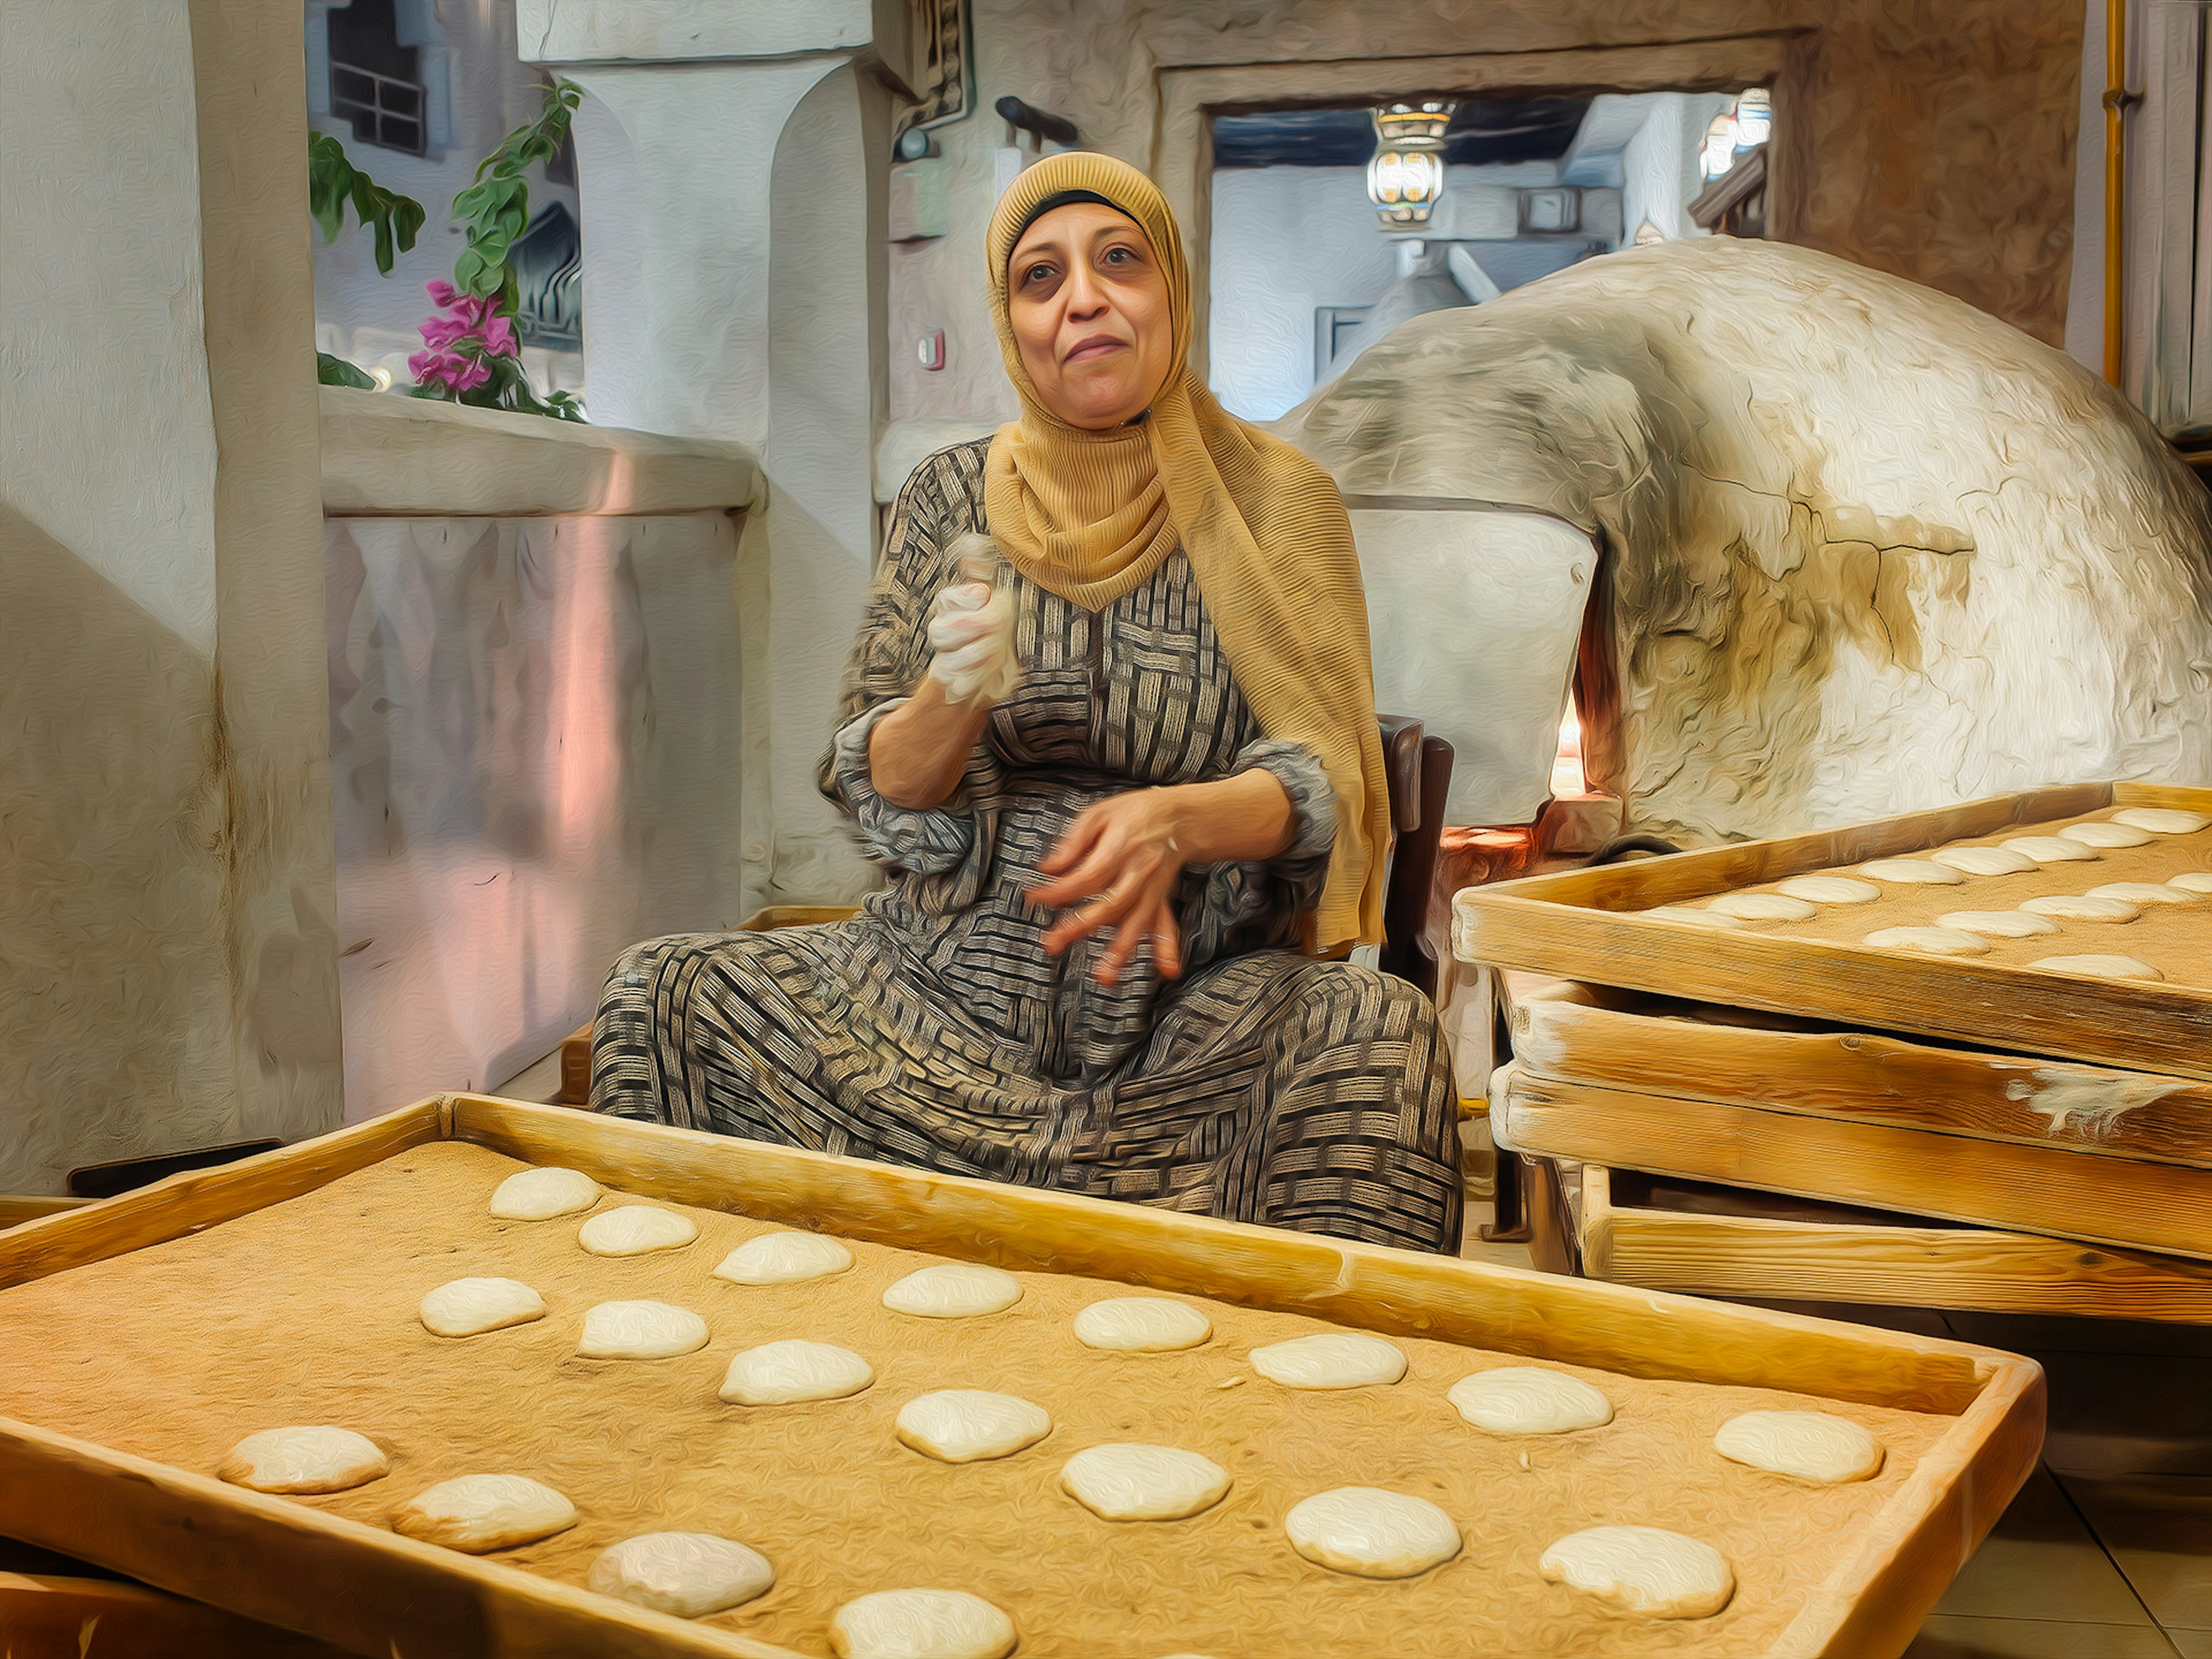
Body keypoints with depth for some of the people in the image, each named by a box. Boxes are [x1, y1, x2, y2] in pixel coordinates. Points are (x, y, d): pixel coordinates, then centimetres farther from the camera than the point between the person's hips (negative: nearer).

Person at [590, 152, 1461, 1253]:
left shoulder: (1273, 498, 2)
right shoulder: (948, 497, 7)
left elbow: (1325, 780, -5)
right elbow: (875, 788, 4)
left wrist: (1175, 822, -27)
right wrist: (954, 693, -20)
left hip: (1200, 994, -2)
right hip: (952, 976, 2)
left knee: (1378, 1038, -33)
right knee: (667, 996, -17)